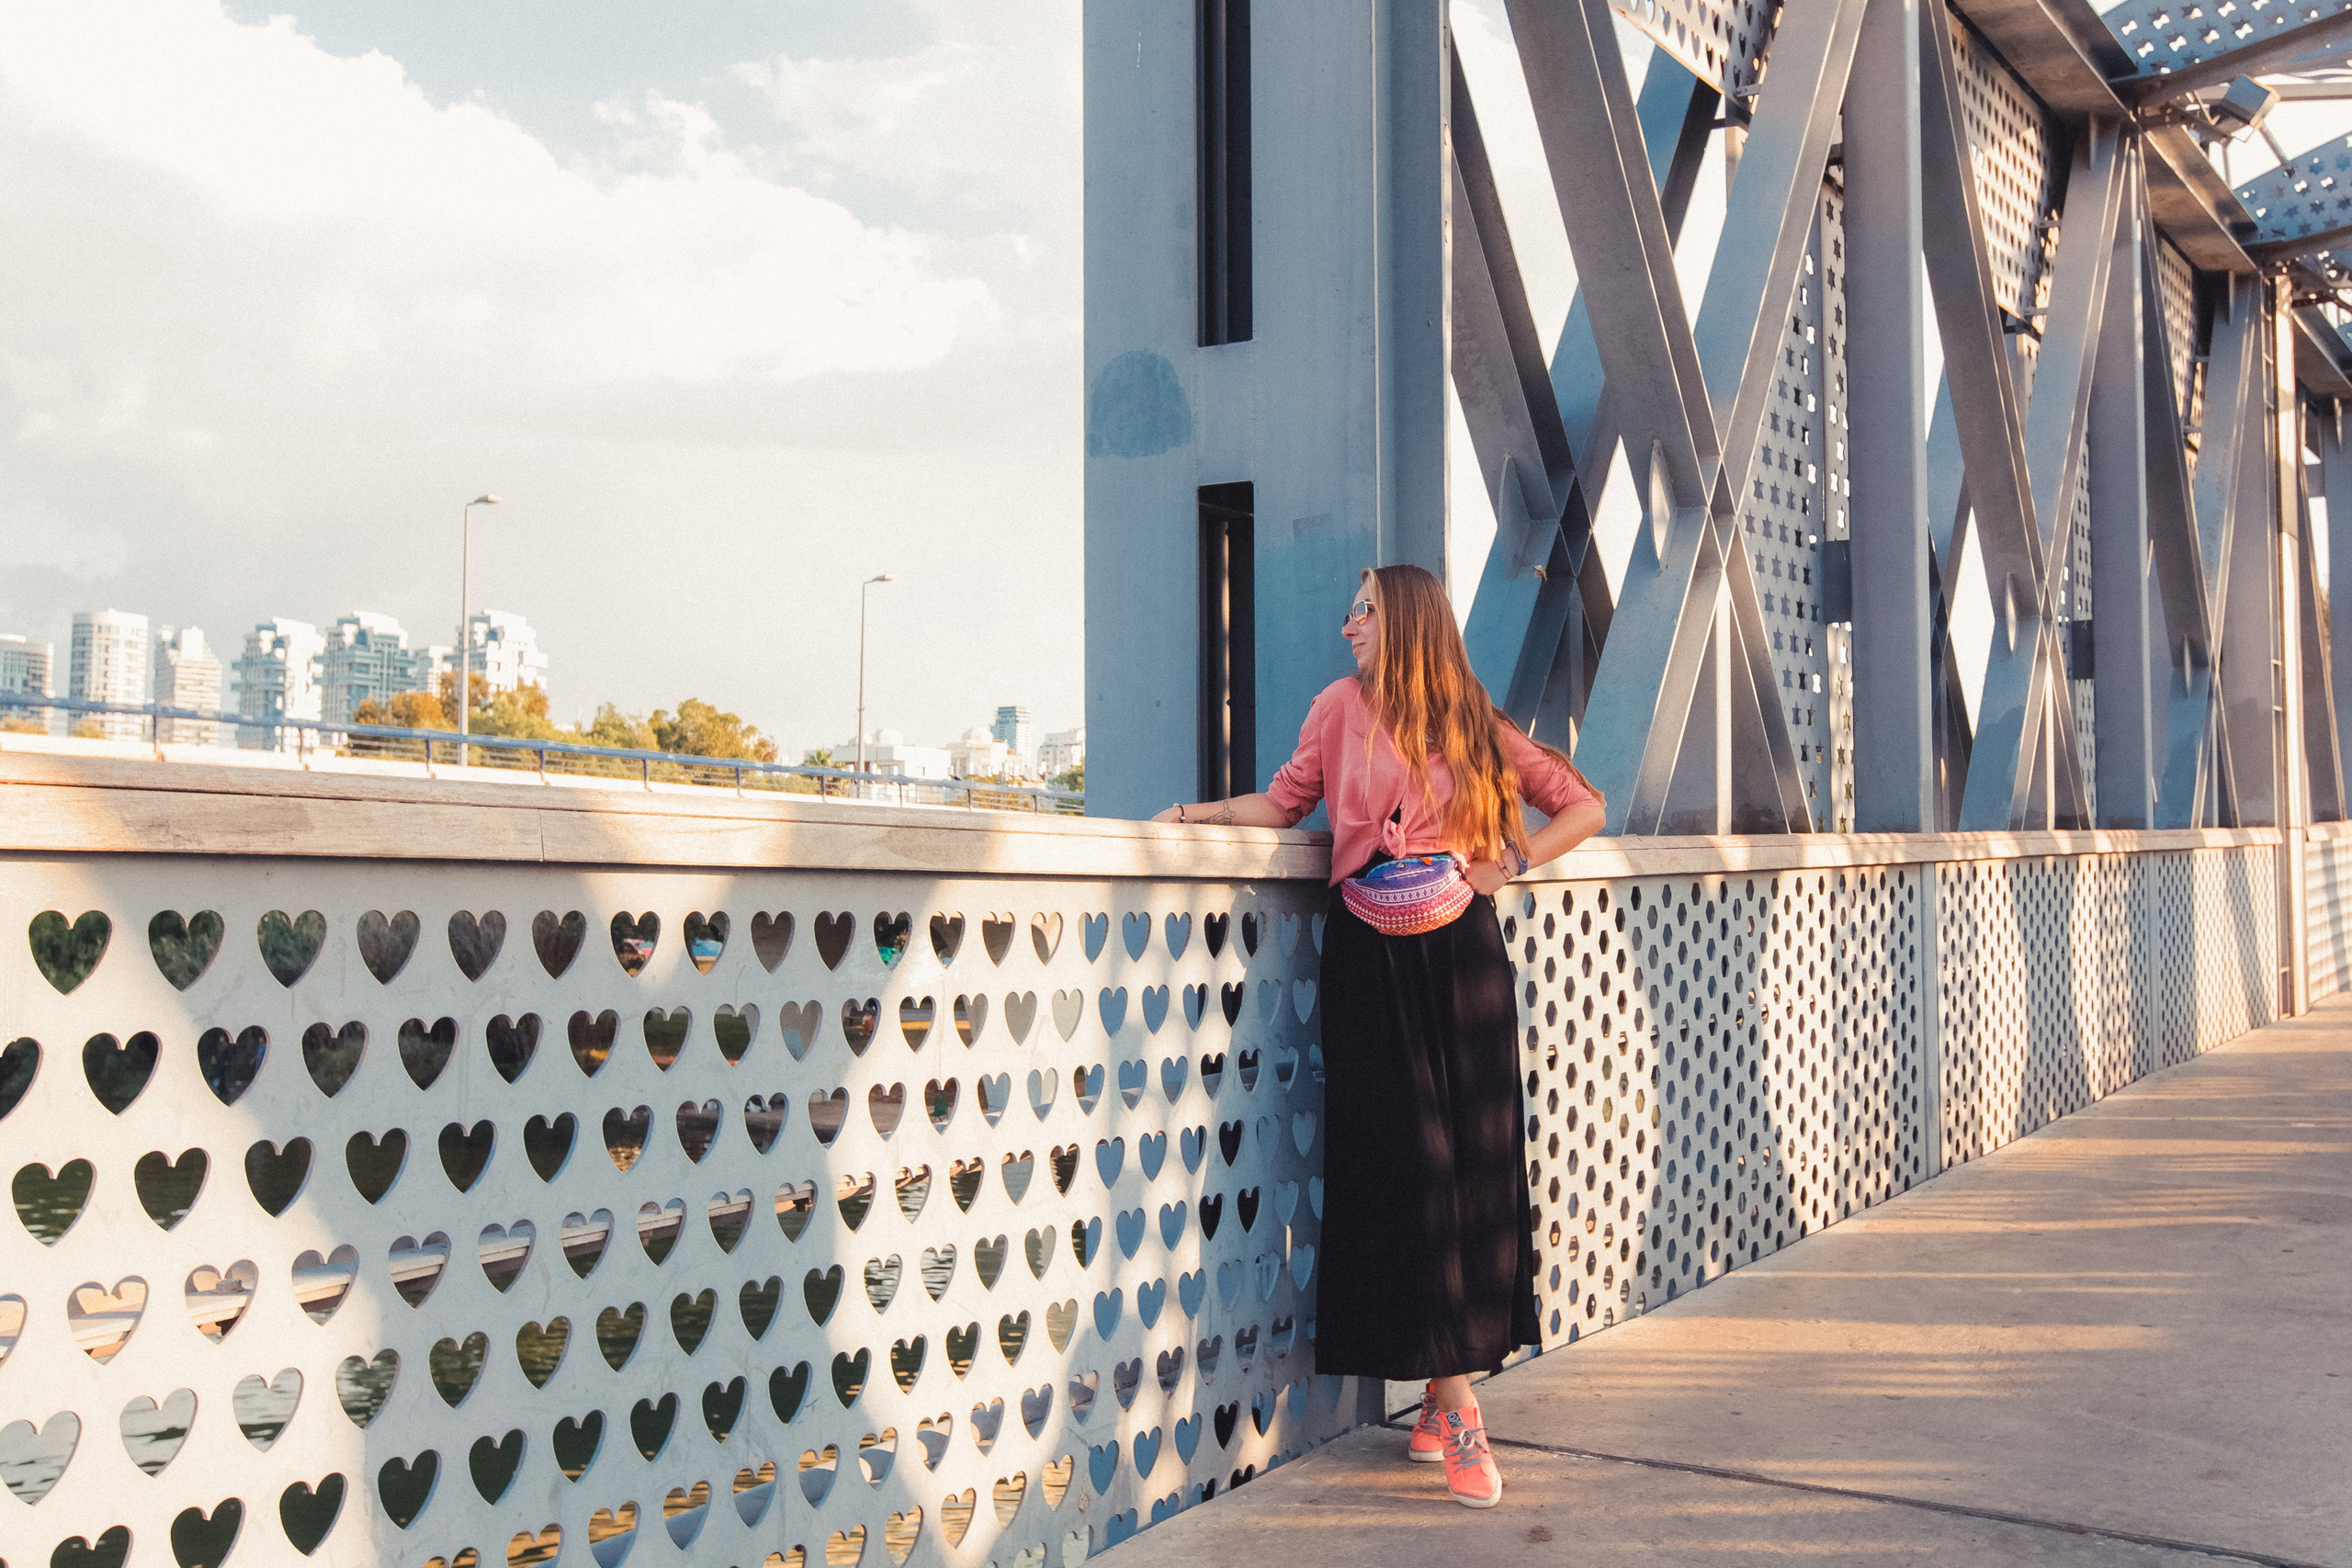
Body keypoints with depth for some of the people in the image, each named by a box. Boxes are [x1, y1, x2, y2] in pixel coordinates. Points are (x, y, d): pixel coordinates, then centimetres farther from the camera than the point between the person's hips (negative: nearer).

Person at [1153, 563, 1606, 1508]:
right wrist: (1198, 812, 0)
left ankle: (1446, 1387, 10)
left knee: (1474, 1159, -1)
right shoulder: (1342, 707, 7)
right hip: (1372, 958, -1)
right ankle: (1452, 1400, 0)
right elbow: (1286, 801, 13)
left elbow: (1582, 804, 13)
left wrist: (1507, 864, 1)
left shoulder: (1471, 724, 7)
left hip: (1459, 951, 1)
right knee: (1405, 1161, -4)